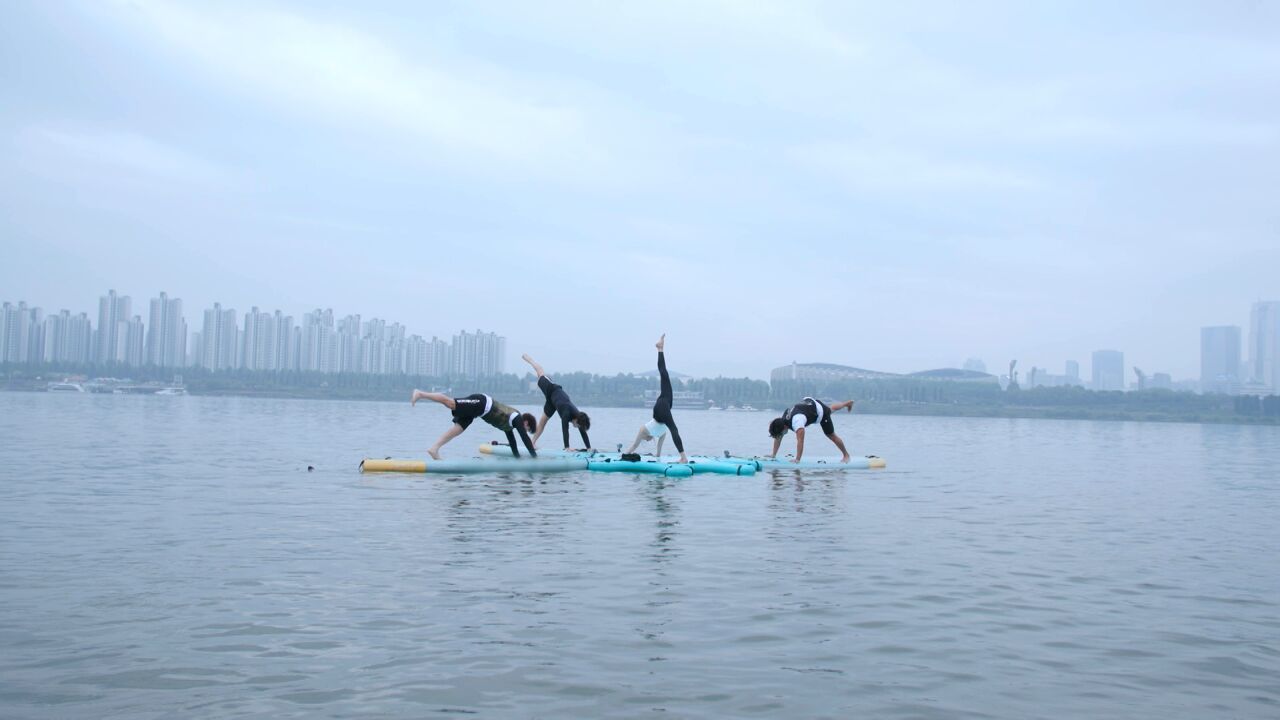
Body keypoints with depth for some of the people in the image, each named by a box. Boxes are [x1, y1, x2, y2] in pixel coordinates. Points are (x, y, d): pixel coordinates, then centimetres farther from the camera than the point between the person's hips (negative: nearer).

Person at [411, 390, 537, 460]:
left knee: (458, 428, -1)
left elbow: (511, 439, 33)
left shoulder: (509, 423, 25)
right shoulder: (518, 418, 1)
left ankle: (434, 449, -10)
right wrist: (535, 457, -5)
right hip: (481, 403, -8)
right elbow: (525, 438, -6)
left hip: (480, 408, 8)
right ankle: (421, 394, -25)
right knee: (450, 403, -20)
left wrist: (518, 457, 32)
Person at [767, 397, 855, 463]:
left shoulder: (796, 421, -45)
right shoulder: (781, 420, -20)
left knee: (831, 435, 3)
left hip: (820, 412, -7)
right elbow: (778, 438, -9)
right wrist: (774, 454, -12)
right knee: (831, 409, 35)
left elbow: (800, 441, -50)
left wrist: (797, 459, -50)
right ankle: (848, 403, 64)